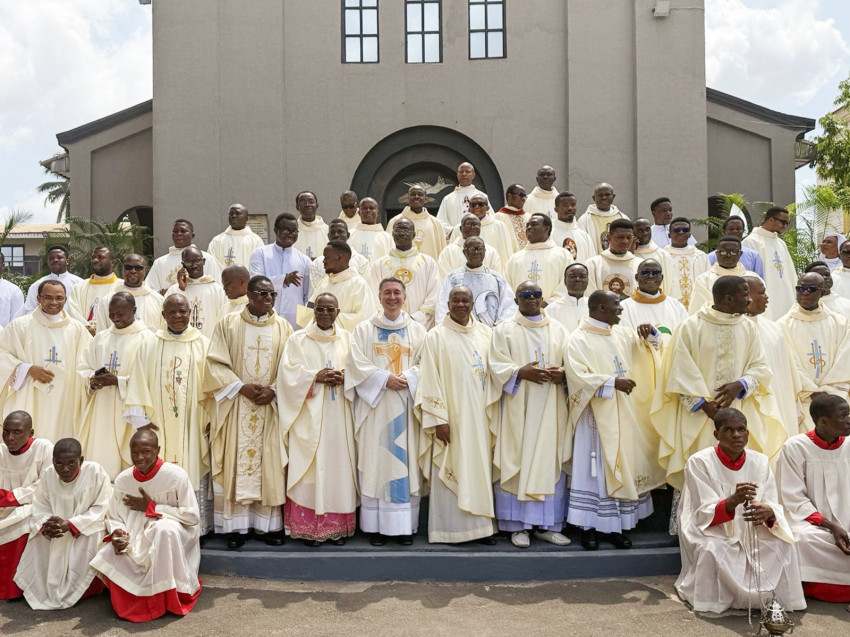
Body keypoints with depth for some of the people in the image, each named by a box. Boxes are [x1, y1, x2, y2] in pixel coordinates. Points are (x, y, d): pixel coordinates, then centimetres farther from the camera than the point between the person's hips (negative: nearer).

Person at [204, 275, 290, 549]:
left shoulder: (283, 328, 8)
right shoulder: (228, 324, 4)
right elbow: (216, 363, -1)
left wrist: (273, 390, -11)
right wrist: (241, 387, -12)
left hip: (271, 407, 1)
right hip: (235, 407, -1)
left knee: (270, 464, 2)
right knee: (235, 464, -2)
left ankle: (271, 524, 8)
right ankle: (236, 526, 3)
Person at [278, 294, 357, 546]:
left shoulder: (348, 339, 13)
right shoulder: (298, 340, 7)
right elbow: (288, 372, -2)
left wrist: (344, 377, -11)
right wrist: (316, 376, -14)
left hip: (340, 416, 2)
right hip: (309, 415, -2)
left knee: (339, 465, 1)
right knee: (310, 466, -4)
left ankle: (338, 526, 9)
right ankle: (309, 527, 2)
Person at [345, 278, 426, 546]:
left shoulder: (418, 331, 11)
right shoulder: (363, 330, 8)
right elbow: (356, 364, -2)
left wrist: (407, 378, -15)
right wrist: (385, 378, -13)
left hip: (406, 409, 1)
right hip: (375, 406, -1)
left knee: (406, 461, 0)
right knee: (376, 461, -2)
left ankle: (405, 525, 7)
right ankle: (376, 526, 5)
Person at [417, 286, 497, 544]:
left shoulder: (485, 334, 9)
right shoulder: (436, 336, -3)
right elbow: (430, 380, -8)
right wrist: (438, 419, -13)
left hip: (481, 416, 4)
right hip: (452, 416, -4)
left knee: (481, 468, 8)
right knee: (451, 469, 1)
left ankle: (481, 523, 18)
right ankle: (449, 528, 11)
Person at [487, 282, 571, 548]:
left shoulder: (558, 329, 14)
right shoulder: (504, 330, 5)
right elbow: (497, 366, -3)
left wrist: (562, 374, -10)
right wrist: (521, 372, -18)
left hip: (550, 408, 3)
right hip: (517, 408, -3)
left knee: (550, 463, 2)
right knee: (516, 463, -3)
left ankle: (547, 524, 11)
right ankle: (518, 525, 5)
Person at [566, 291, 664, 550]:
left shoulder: (621, 334, 10)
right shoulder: (578, 340, -9)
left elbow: (652, 341, 24)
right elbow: (578, 376, -19)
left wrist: (649, 331, 1)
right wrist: (613, 382, -25)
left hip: (624, 416, 6)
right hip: (597, 417, -6)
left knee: (621, 468, 8)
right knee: (596, 470, -1)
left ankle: (614, 525, 17)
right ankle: (588, 527, 8)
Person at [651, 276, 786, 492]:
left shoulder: (748, 327, 8)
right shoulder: (691, 327, -5)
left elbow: (760, 367, 8)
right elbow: (681, 372, -6)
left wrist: (739, 385, -11)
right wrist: (704, 404, -12)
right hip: (698, 418, -3)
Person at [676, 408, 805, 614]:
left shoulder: (760, 461, -1)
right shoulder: (699, 462, -14)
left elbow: (774, 507, -6)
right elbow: (704, 514, -19)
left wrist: (768, 512, -33)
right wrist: (732, 501, -40)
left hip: (751, 533, 4)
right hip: (712, 532, -4)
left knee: (784, 545, -21)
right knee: (710, 550, -34)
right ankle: (711, 601, -9)